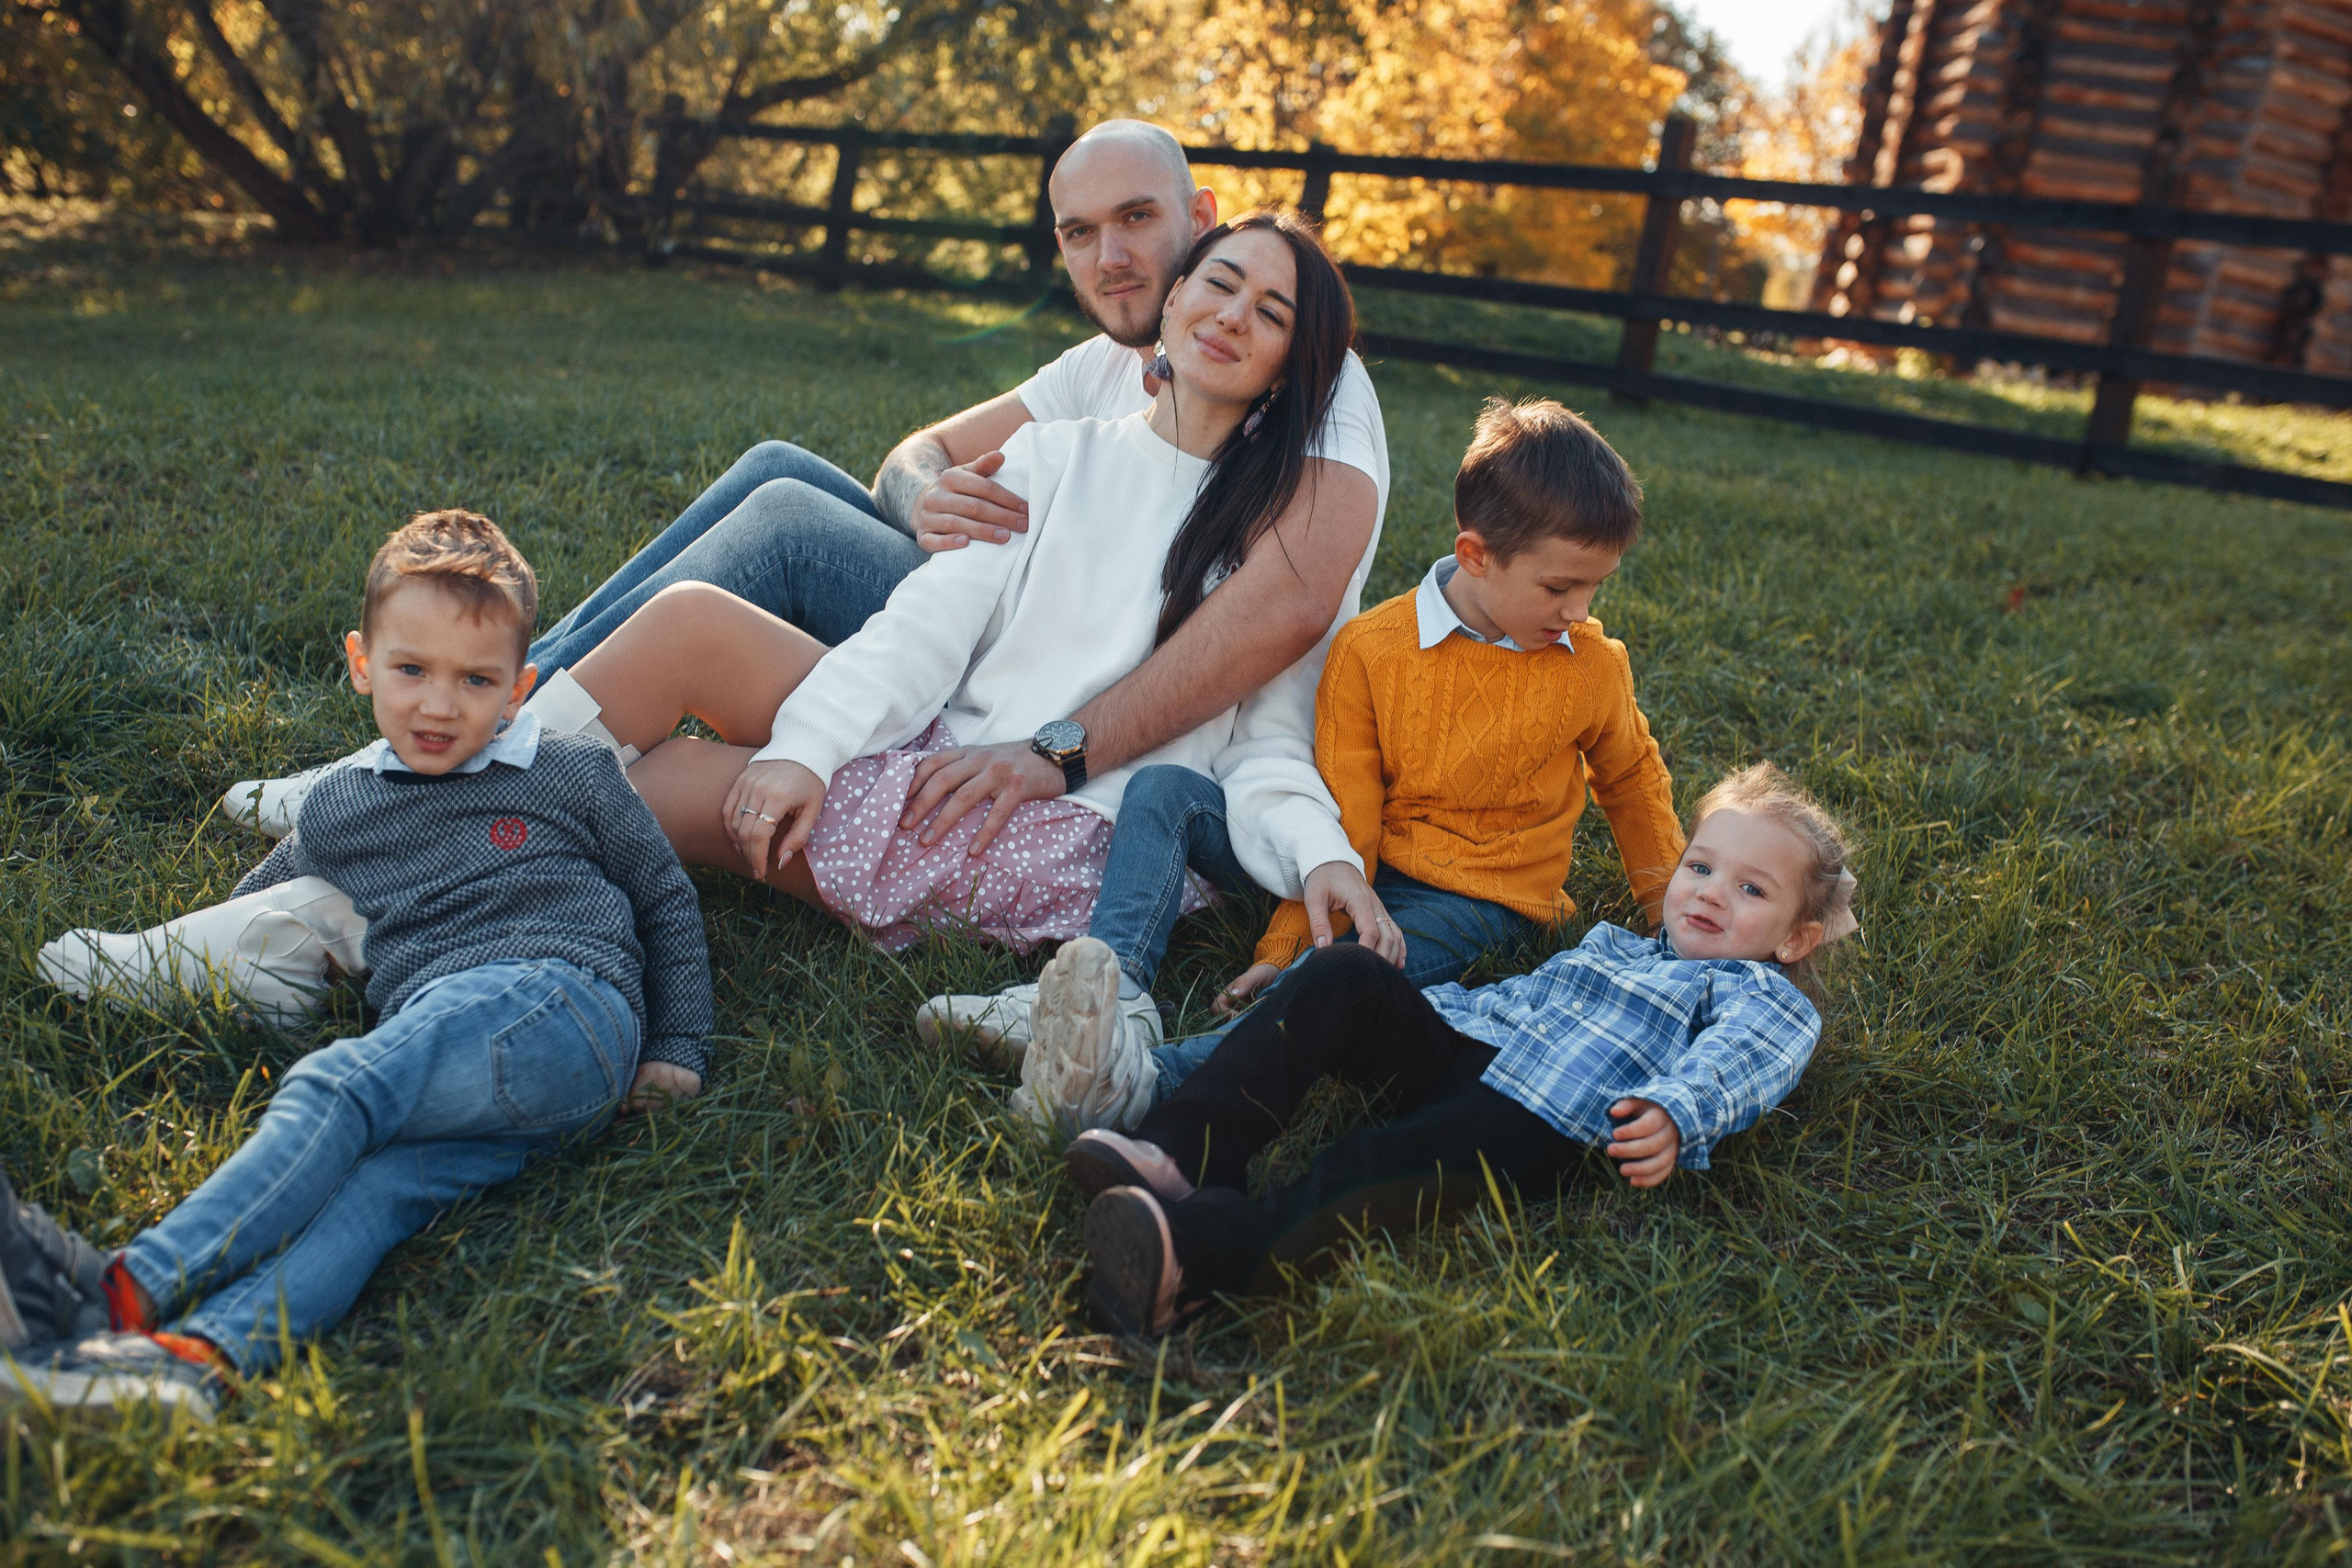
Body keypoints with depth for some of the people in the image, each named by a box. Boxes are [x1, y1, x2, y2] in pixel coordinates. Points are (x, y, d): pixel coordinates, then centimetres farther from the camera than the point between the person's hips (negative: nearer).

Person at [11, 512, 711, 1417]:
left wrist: (676, 1052, 12)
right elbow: (244, 916, 41)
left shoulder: (572, 776, 14)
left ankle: (133, 1290, -35)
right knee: (376, 1179, -27)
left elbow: (667, 905, 17)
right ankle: (203, 1354, -48)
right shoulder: (339, 811, 24)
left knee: (335, 1091, -27)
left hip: (557, 1000, -4)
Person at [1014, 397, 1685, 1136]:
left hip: (1472, 900, -2)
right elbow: (1342, 819, -8)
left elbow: (1632, 779, 18)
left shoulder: (1594, 667, -2)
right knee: (1166, 792, -16)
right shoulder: (1368, 648, -7)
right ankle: (1115, 995, -38)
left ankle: (1148, 1082, -56)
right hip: (1358, 876, 3)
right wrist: (1287, 944, -15)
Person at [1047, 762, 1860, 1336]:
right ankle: (1183, 1152, -30)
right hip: (1457, 1048, 7)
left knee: (1405, 1161, -36)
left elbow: (1732, 1060, -5)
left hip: (1534, 1121, -7)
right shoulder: (1610, 944, 37)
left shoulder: (1769, 1000, 16)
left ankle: (1192, 1255, -57)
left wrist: (1671, 1113, -29)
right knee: (1345, 976, -18)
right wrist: (1406, 1002, 21)